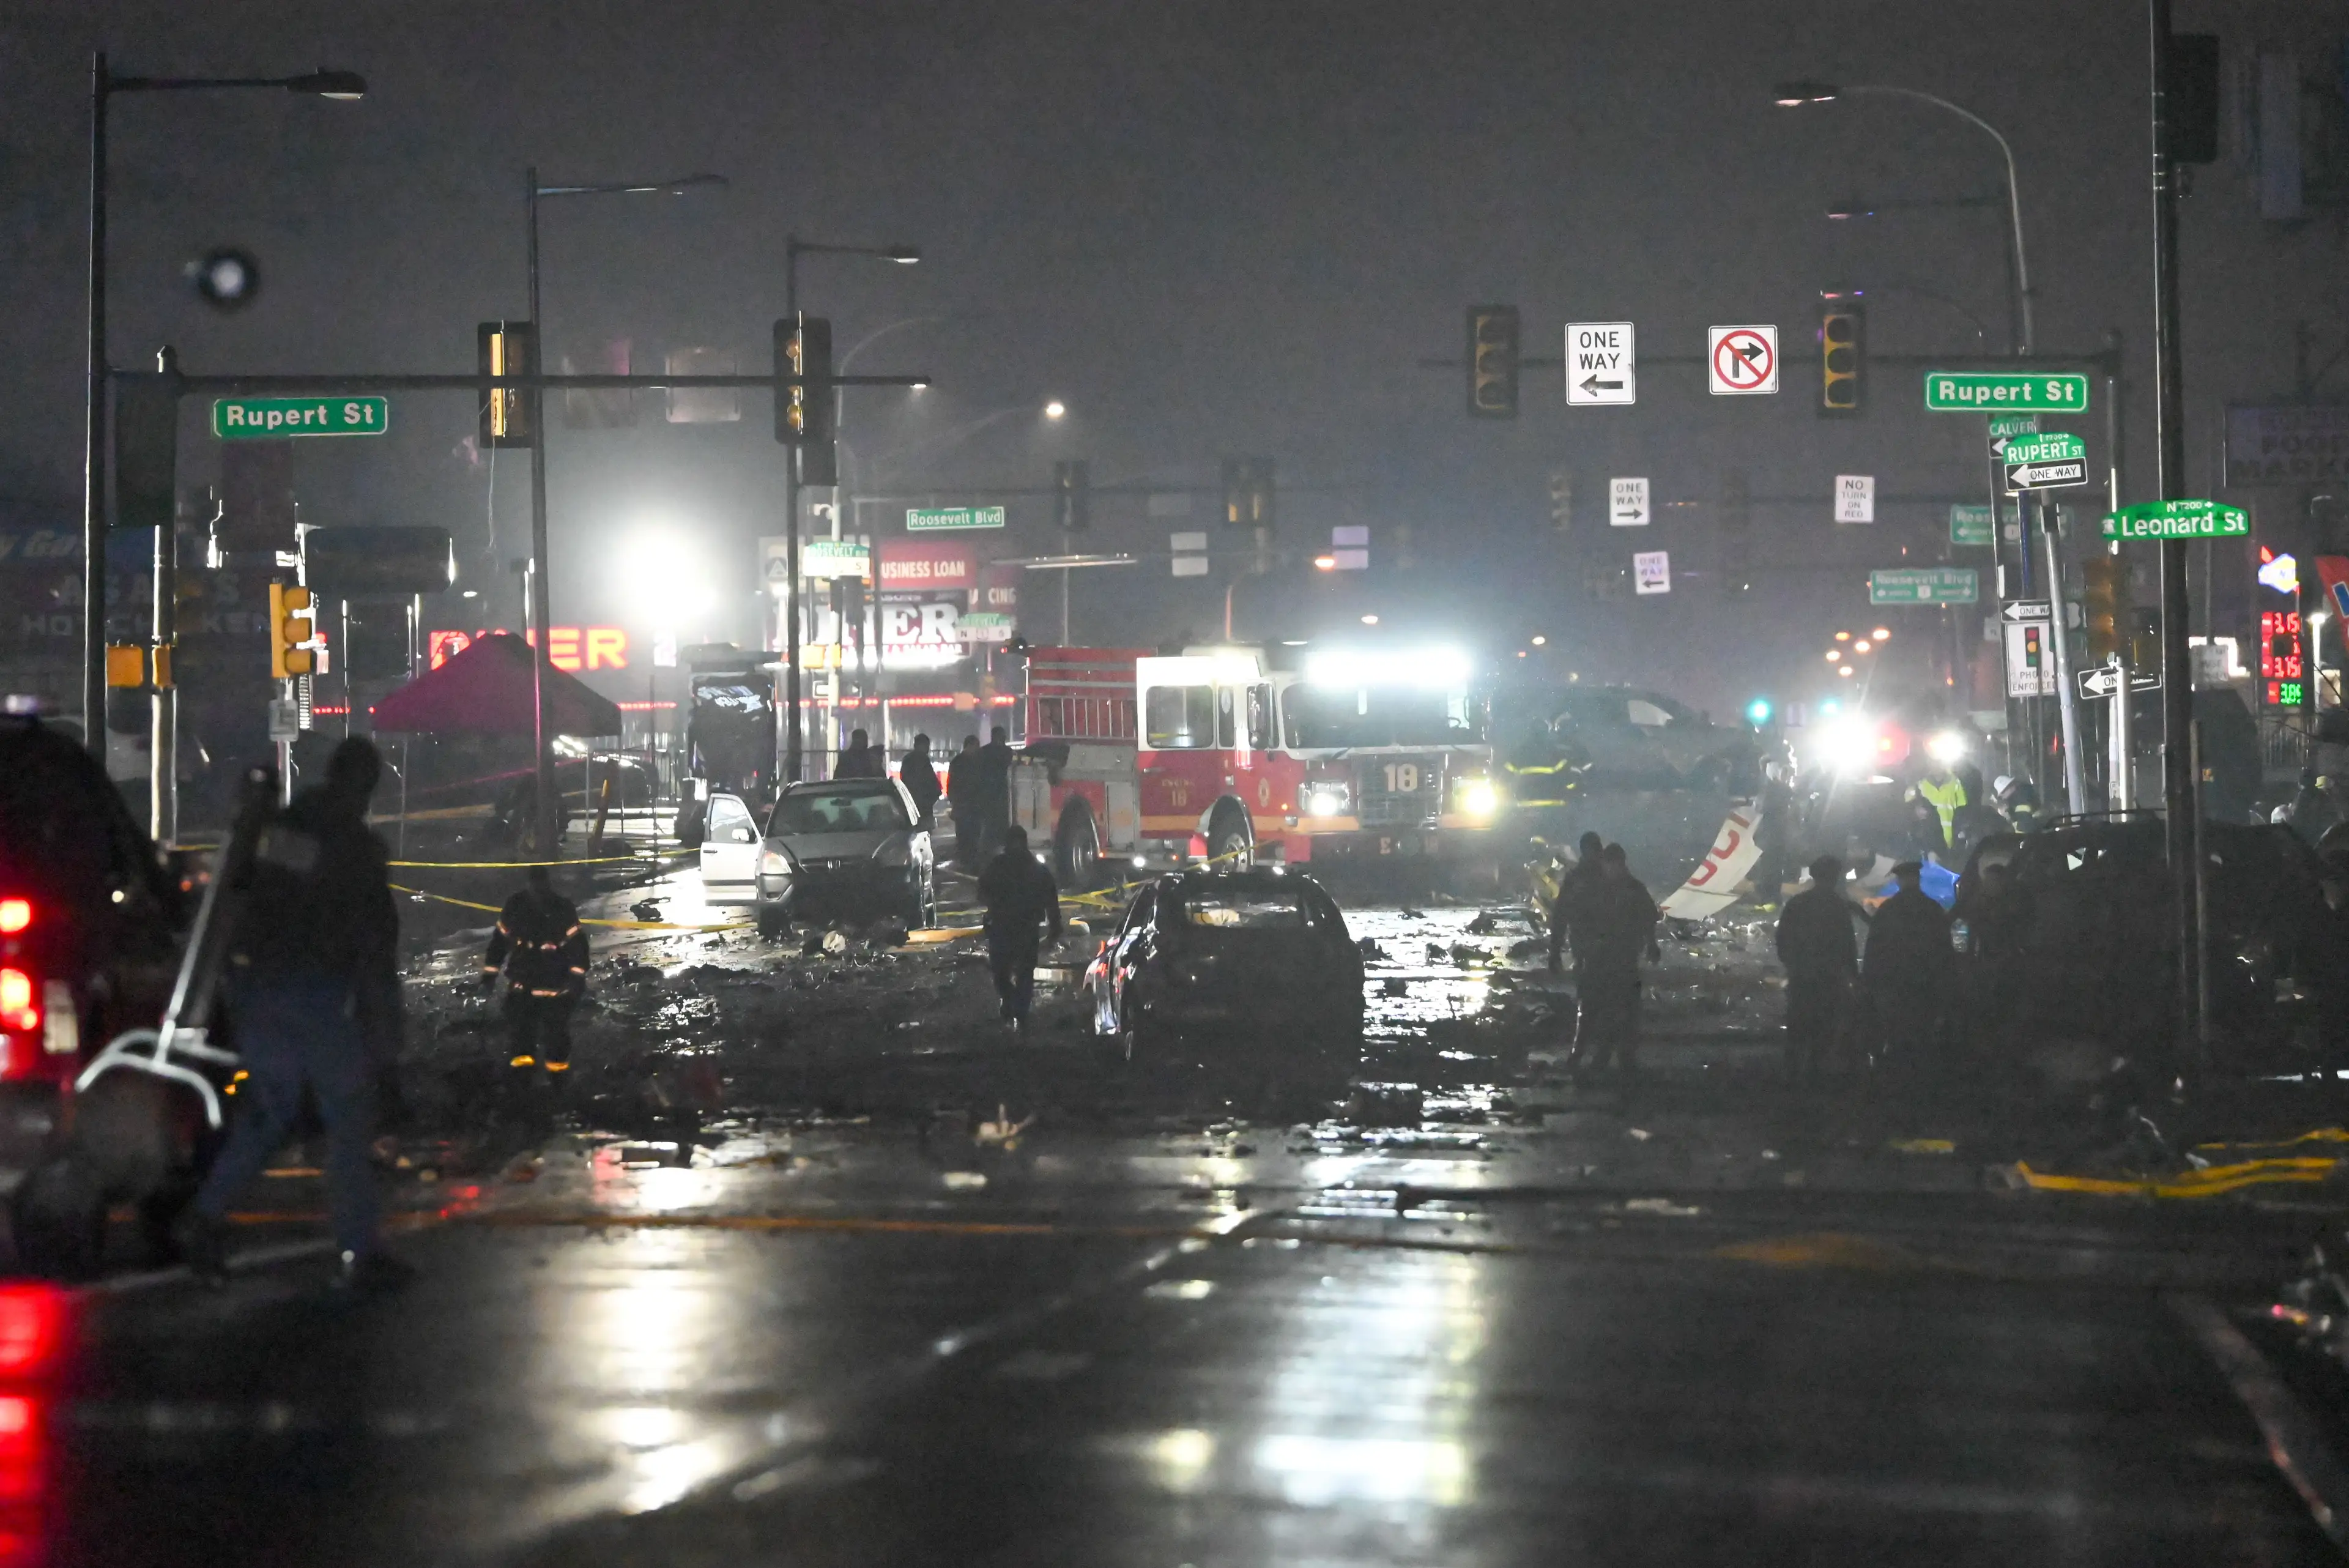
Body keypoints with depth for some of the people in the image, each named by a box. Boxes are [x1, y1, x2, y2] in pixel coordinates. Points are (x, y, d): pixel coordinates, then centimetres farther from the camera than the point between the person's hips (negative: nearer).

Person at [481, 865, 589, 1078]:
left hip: (555, 979, -2)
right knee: (518, 1020, 4)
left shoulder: (564, 909, -12)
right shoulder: (515, 907, -5)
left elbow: (577, 943, -11)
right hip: (522, 978, 2)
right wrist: (490, 972, 6)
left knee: (556, 1021, 3)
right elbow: (499, 940, 4)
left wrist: (577, 975, -19)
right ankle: (521, 1057, 22)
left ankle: (557, 1059, 19)